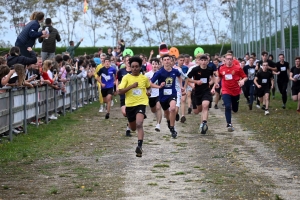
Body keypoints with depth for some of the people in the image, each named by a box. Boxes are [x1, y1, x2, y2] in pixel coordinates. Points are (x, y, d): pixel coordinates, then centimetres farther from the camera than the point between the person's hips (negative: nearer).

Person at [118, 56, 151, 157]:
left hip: (141, 103, -2)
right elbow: (120, 91, -10)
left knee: (139, 124, -25)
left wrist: (148, 92, 2)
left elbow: (148, 87, 24)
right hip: (130, 104, 2)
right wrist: (131, 86, -20)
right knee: (133, 127, 17)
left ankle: (140, 146, -30)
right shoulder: (126, 78, -4)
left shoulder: (144, 78, 2)